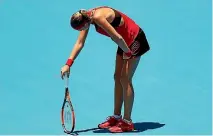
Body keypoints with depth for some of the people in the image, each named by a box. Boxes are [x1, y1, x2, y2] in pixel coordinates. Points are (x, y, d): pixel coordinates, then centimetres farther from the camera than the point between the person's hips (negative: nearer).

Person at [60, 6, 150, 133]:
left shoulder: (98, 17, -31)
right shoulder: (86, 17, -3)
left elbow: (117, 38, -29)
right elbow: (79, 43, 1)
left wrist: (127, 52, -13)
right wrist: (68, 64, -5)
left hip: (135, 39, -9)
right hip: (125, 42, 9)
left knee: (125, 79, -8)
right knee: (118, 78, 10)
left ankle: (127, 123, -1)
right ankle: (116, 117, 19)